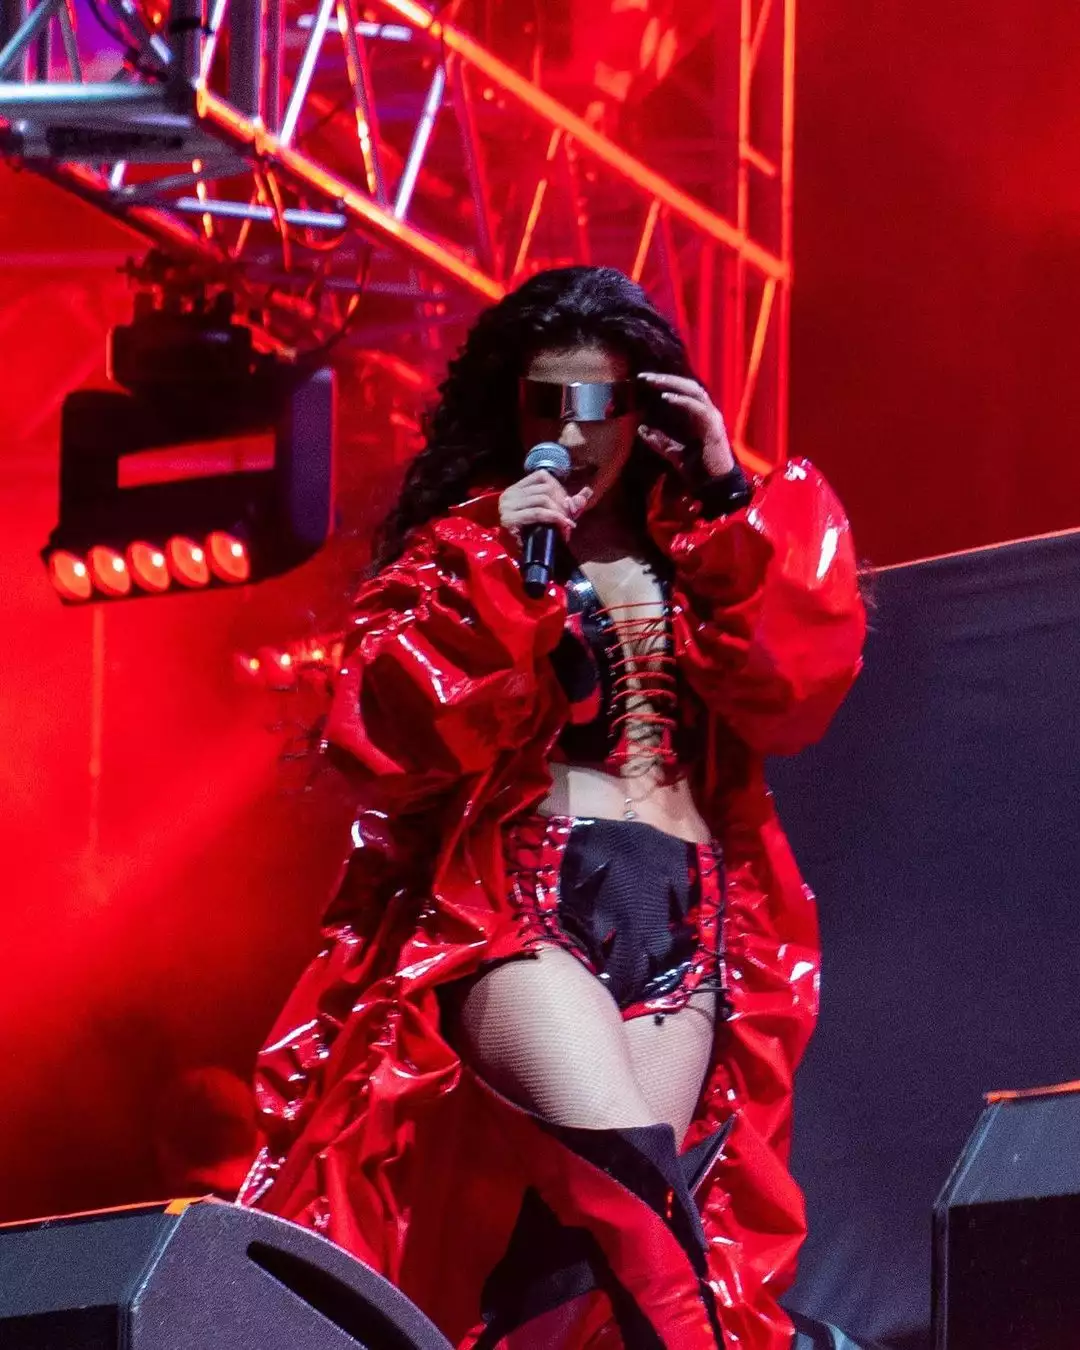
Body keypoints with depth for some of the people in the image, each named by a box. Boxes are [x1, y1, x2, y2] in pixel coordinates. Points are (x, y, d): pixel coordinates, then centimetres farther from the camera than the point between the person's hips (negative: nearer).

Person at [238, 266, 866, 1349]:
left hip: (687, 927, 2)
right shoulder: (455, 551, 12)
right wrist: (497, 578, -9)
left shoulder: (708, 547, 19)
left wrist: (729, 501, -1)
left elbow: (797, 698, 1)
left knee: (591, 1221, -16)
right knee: (630, 1184, -28)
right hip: (519, 905, -2)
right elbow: (387, 747, -2)